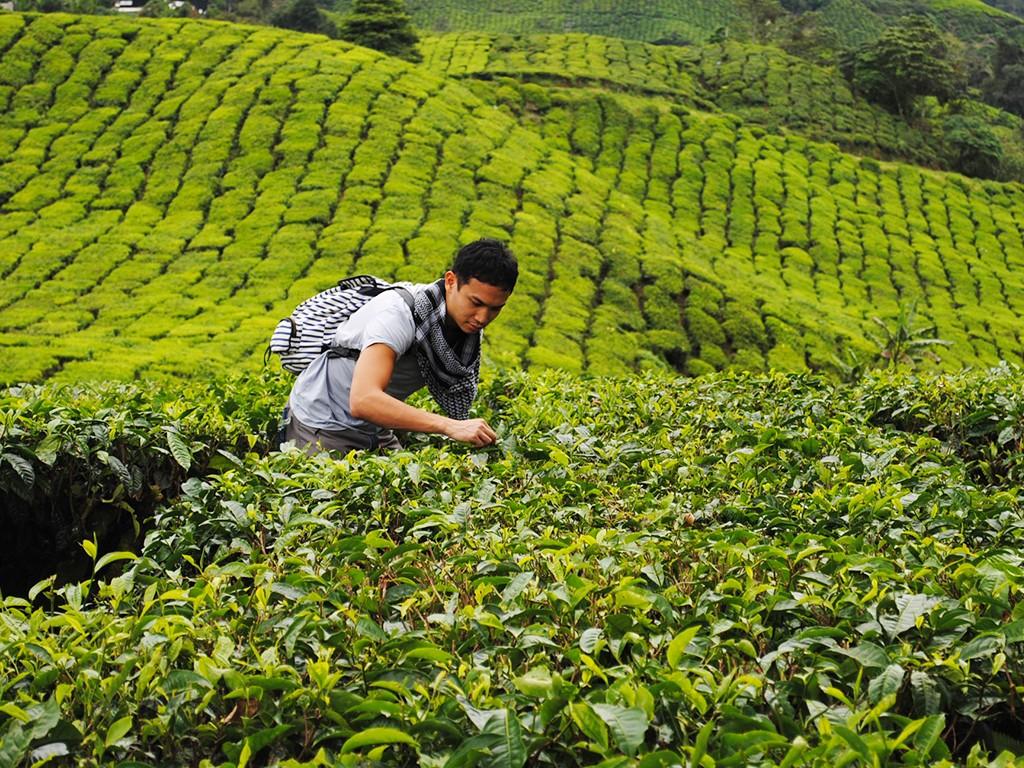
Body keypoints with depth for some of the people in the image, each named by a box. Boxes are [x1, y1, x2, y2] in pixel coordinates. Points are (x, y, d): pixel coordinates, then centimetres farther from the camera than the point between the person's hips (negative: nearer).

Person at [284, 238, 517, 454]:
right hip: (321, 424, -7)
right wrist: (450, 426, -50)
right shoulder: (400, 313, -33)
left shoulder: (470, 321, -8)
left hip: (375, 431, 7)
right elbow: (363, 401, -46)